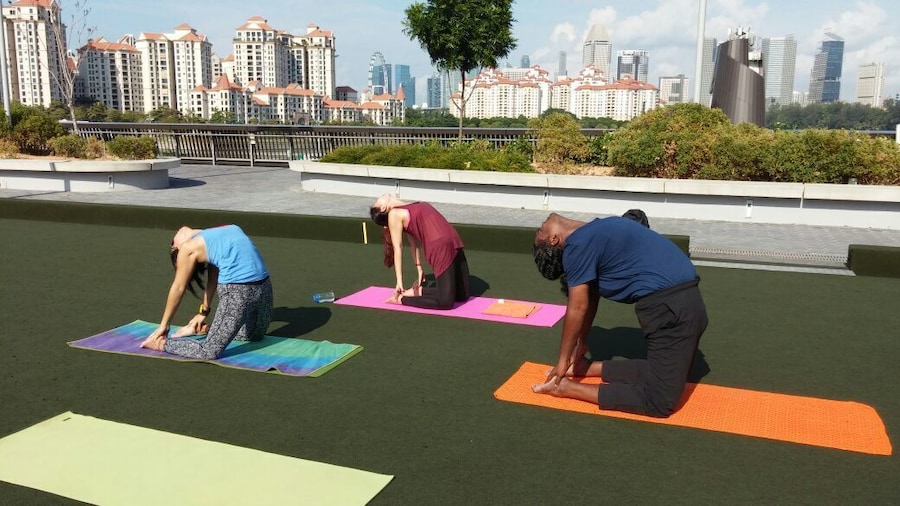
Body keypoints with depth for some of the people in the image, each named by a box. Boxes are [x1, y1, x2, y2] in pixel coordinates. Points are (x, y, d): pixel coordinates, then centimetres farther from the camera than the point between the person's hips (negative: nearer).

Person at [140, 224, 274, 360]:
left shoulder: (188, 248, 5)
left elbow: (178, 289, 12)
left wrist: (163, 325, 23)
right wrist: (203, 312, 40)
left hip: (237, 291, -7)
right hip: (264, 286, 7)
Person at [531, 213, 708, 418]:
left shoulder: (577, 246, -7)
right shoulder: (594, 232, 15)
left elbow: (578, 308, -3)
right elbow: (590, 297, 21)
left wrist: (563, 361, 7)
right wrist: (581, 343, 28)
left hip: (669, 304, -6)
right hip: (685, 295, 6)